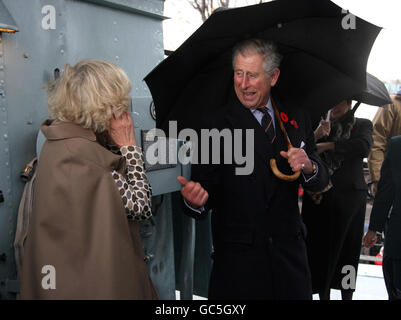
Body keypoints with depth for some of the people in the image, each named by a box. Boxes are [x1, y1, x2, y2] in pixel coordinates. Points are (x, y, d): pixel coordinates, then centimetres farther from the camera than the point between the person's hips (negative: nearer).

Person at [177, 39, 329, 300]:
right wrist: (195, 200, -33)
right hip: (237, 257, -3)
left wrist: (309, 167, -12)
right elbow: (206, 186, -10)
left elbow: (320, 182, 10)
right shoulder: (217, 124, -7)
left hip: (290, 250, 4)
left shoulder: (297, 119, 6)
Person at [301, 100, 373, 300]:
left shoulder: (362, 125, 9)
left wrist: (327, 145, -12)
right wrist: (315, 135, -14)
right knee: (320, 250, 2)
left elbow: (364, 147, -13)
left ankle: (347, 295, 12)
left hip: (349, 197, -1)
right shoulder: (320, 125, 14)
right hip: (318, 197, 2)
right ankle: (323, 295, 12)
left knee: (347, 251, 3)